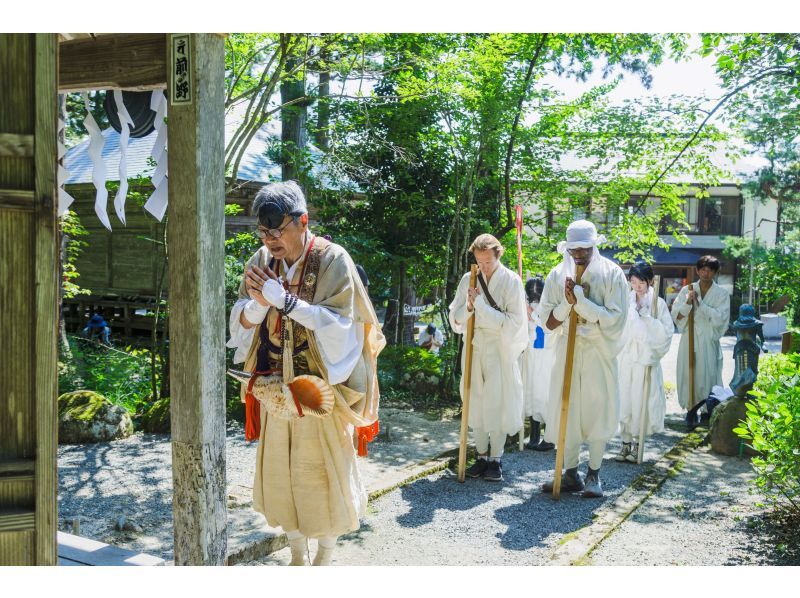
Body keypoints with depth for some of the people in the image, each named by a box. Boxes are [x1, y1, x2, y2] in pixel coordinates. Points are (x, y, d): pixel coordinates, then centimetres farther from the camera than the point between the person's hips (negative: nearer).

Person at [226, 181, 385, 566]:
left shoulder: (332, 260, -13)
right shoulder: (263, 261, 0)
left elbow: (340, 325, -19)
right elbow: (241, 322, 1)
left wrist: (284, 300, -25)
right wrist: (257, 304, -22)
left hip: (323, 389, -4)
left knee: (325, 473, 5)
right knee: (281, 472, 11)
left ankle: (324, 557, 27)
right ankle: (297, 556, 31)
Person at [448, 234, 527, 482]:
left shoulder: (511, 281, -7)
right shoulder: (468, 280, 4)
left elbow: (514, 323, -13)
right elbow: (455, 320, 5)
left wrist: (481, 305, -19)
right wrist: (468, 307, -16)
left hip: (501, 350, -4)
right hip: (474, 348, 4)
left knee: (498, 403, -1)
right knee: (476, 402, 8)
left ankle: (496, 459, 11)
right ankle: (481, 455, 19)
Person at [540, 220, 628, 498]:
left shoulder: (611, 274, -5)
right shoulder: (557, 275, 2)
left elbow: (616, 319, -14)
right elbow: (548, 323, 1)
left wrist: (580, 300, -20)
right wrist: (567, 302, -16)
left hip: (599, 352, -2)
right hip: (567, 350, 3)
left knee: (598, 410, 2)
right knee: (565, 409, 4)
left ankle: (594, 475, 15)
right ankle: (571, 474, 17)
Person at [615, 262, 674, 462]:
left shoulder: (658, 303, 0)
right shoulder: (625, 301, 3)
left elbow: (667, 331, -6)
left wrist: (646, 317, -11)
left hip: (647, 359, -1)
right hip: (626, 358, 2)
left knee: (642, 401, 2)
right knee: (624, 400, 3)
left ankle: (637, 443, 14)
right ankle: (626, 442, 15)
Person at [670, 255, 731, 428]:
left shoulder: (721, 294, 2)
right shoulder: (687, 290, 6)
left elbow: (720, 318, -11)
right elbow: (676, 315, 1)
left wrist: (699, 303, -13)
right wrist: (688, 302, -15)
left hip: (709, 342, -1)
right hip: (689, 340, 1)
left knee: (708, 376, -3)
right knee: (688, 375, 0)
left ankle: (710, 412, 10)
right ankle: (691, 413, 10)